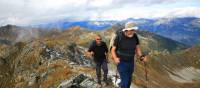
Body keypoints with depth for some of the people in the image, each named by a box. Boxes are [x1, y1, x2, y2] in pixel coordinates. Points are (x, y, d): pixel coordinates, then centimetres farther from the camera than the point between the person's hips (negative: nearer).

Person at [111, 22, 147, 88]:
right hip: (121, 62, -4)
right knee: (125, 81, -8)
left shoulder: (135, 36, -9)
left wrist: (141, 57, -16)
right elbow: (113, 50, -12)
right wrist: (115, 58, -30)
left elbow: (137, 48, 1)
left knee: (129, 80, 16)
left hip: (131, 62, 5)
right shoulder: (119, 37, -20)